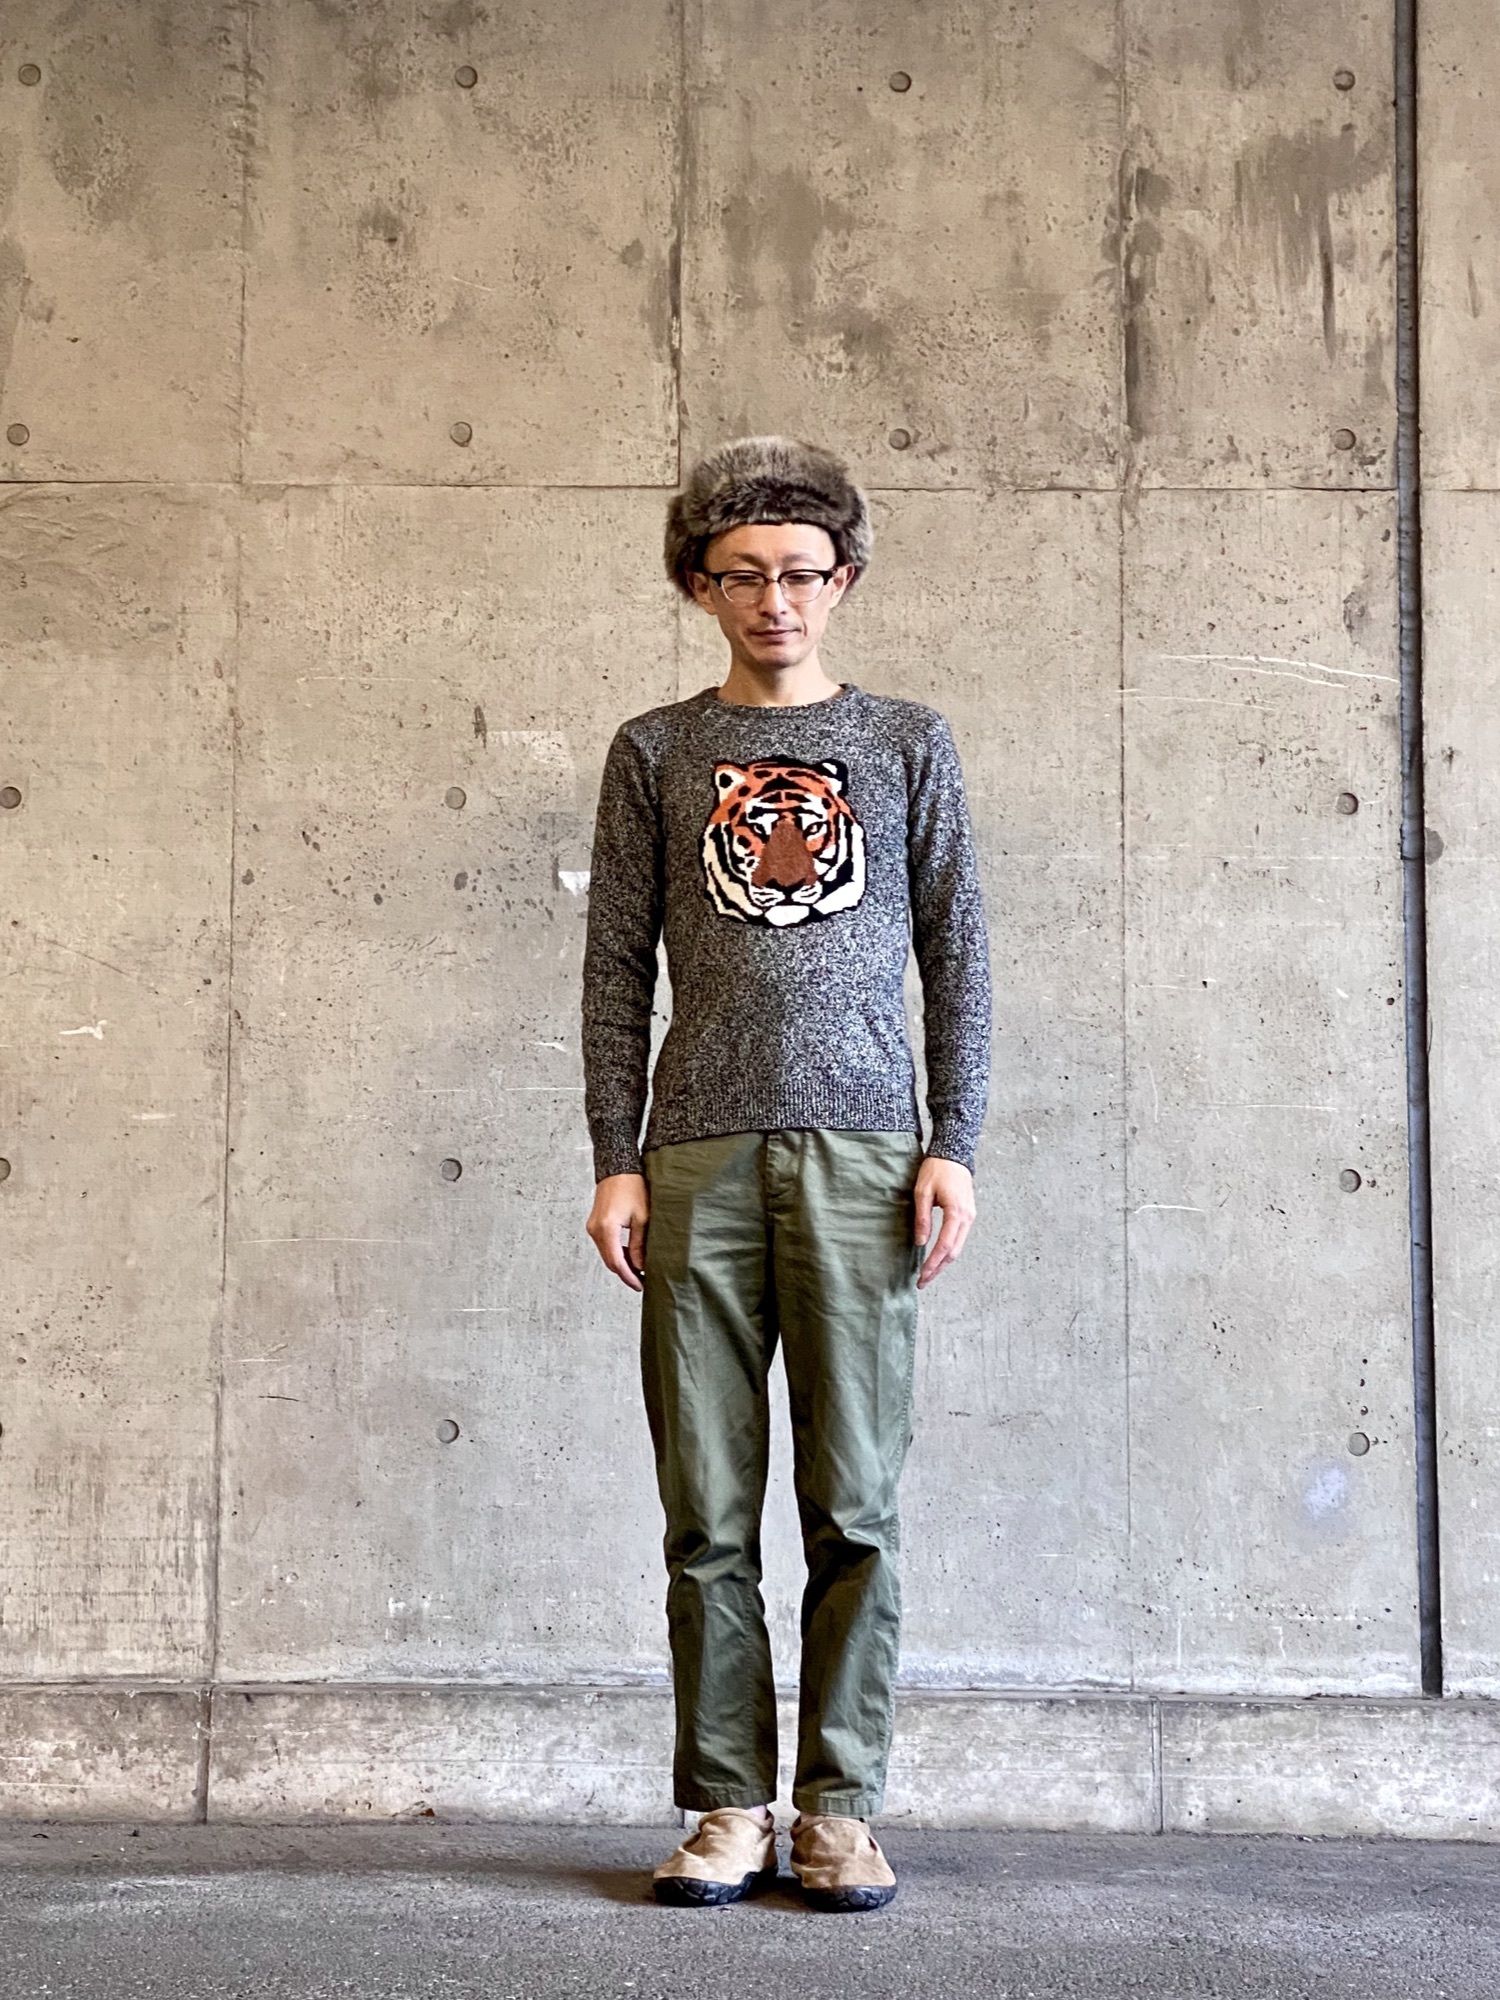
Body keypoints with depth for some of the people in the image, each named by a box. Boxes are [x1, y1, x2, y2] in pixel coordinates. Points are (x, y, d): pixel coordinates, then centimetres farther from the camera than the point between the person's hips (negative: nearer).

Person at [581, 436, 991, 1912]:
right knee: (709, 1513, 1)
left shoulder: (906, 743, 12)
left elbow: (957, 955, 10)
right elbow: (618, 969, 10)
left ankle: (839, 1809, 8)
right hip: (700, 1160, 1)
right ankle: (727, 1808, 10)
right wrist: (616, 1161, 1)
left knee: (853, 1505, -1)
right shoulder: (655, 752, 13)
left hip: (860, 1154, 0)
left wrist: (953, 1146, 0)